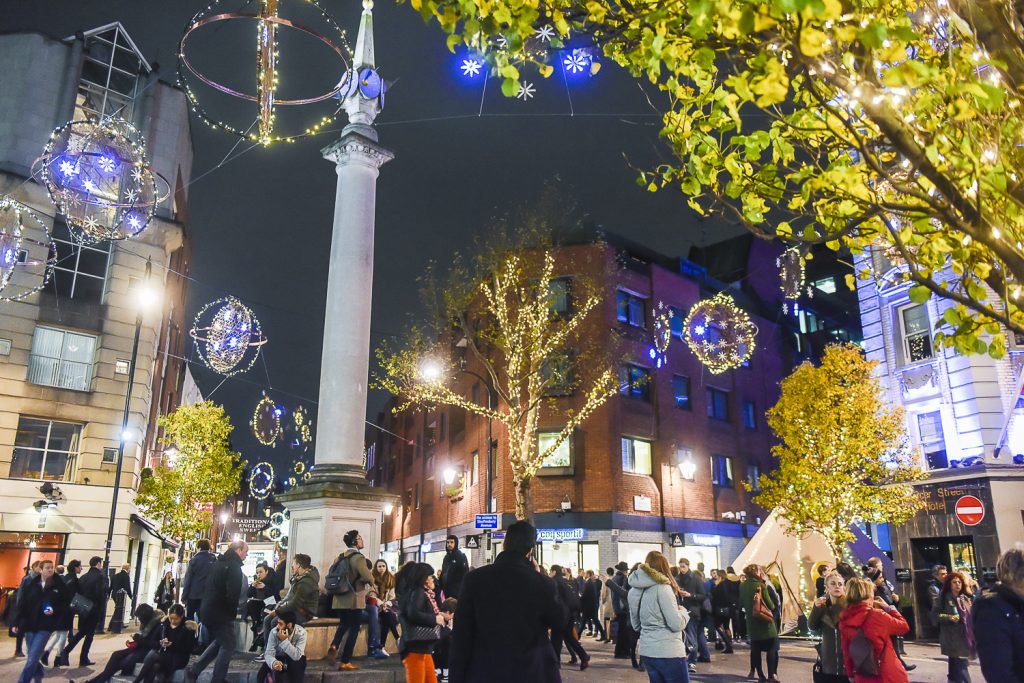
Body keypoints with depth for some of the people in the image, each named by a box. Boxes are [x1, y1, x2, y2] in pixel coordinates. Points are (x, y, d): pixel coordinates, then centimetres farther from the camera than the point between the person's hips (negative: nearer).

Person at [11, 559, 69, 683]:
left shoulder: (59, 585, -4)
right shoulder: (30, 585, 0)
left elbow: (66, 603, 2)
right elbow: (22, 604, 2)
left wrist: (55, 610, -16)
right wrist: (17, 623, -2)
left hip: (46, 626, -3)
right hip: (30, 625, 3)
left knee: (32, 659, -9)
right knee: (32, 656, 13)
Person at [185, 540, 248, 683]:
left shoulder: (218, 563, 12)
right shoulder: (234, 566, -17)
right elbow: (233, 594, -23)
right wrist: (233, 611, -6)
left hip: (207, 611, 9)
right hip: (221, 613, -9)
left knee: (218, 642, 24)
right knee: (228, 646, 2)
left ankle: (193, 670, 20)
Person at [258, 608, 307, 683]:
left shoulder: (301, 633, -25)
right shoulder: (274, 632, -20)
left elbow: (296, 656, -32)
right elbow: (269, 653, -24)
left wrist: (285, 640, -42)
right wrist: (273, 662, -48)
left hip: (295, 660, -1)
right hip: (278, 658, 2)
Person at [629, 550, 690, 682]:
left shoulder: (634, 590, 8)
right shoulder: (662, 587, -14)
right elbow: (676, 624, -15)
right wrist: (684, 612, 3)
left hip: (646, 651, 7)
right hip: (668, 652, -7)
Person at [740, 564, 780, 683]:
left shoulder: (742, 586, 1)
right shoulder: (761, 586, -15)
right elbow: (771, 606, -12)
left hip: (751, 622, 5)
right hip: (765, 621, -5)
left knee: (755, 649, 9)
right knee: (771, 649, 4)